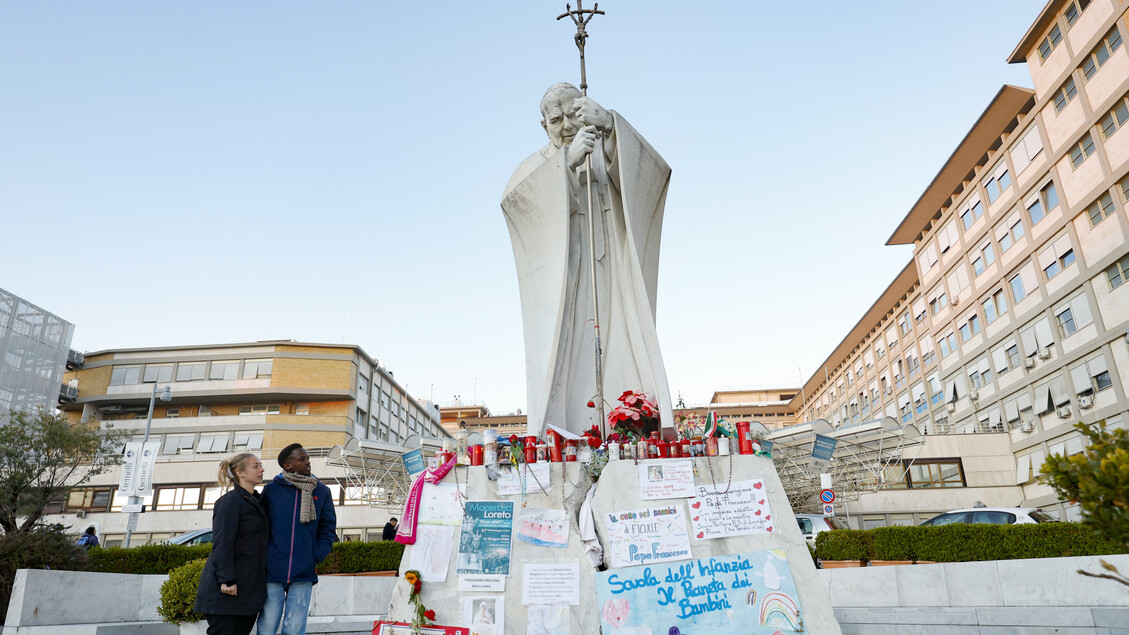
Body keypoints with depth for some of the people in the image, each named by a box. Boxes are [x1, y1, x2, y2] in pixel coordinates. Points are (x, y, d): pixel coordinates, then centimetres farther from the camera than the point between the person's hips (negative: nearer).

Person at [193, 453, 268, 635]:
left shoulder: (257, 501, 15)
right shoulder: (230, 501, -11)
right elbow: (222, 543, -17)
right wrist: (227, 579, -22)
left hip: (250, 584, 8)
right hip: (227, 586, -8)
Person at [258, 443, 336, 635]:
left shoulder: (321, 492, 7)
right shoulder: (271, 489, 3)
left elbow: (328, 528, 10)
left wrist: (317, 556, -3)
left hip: (303, 575, 1)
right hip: (272, 571, -1)